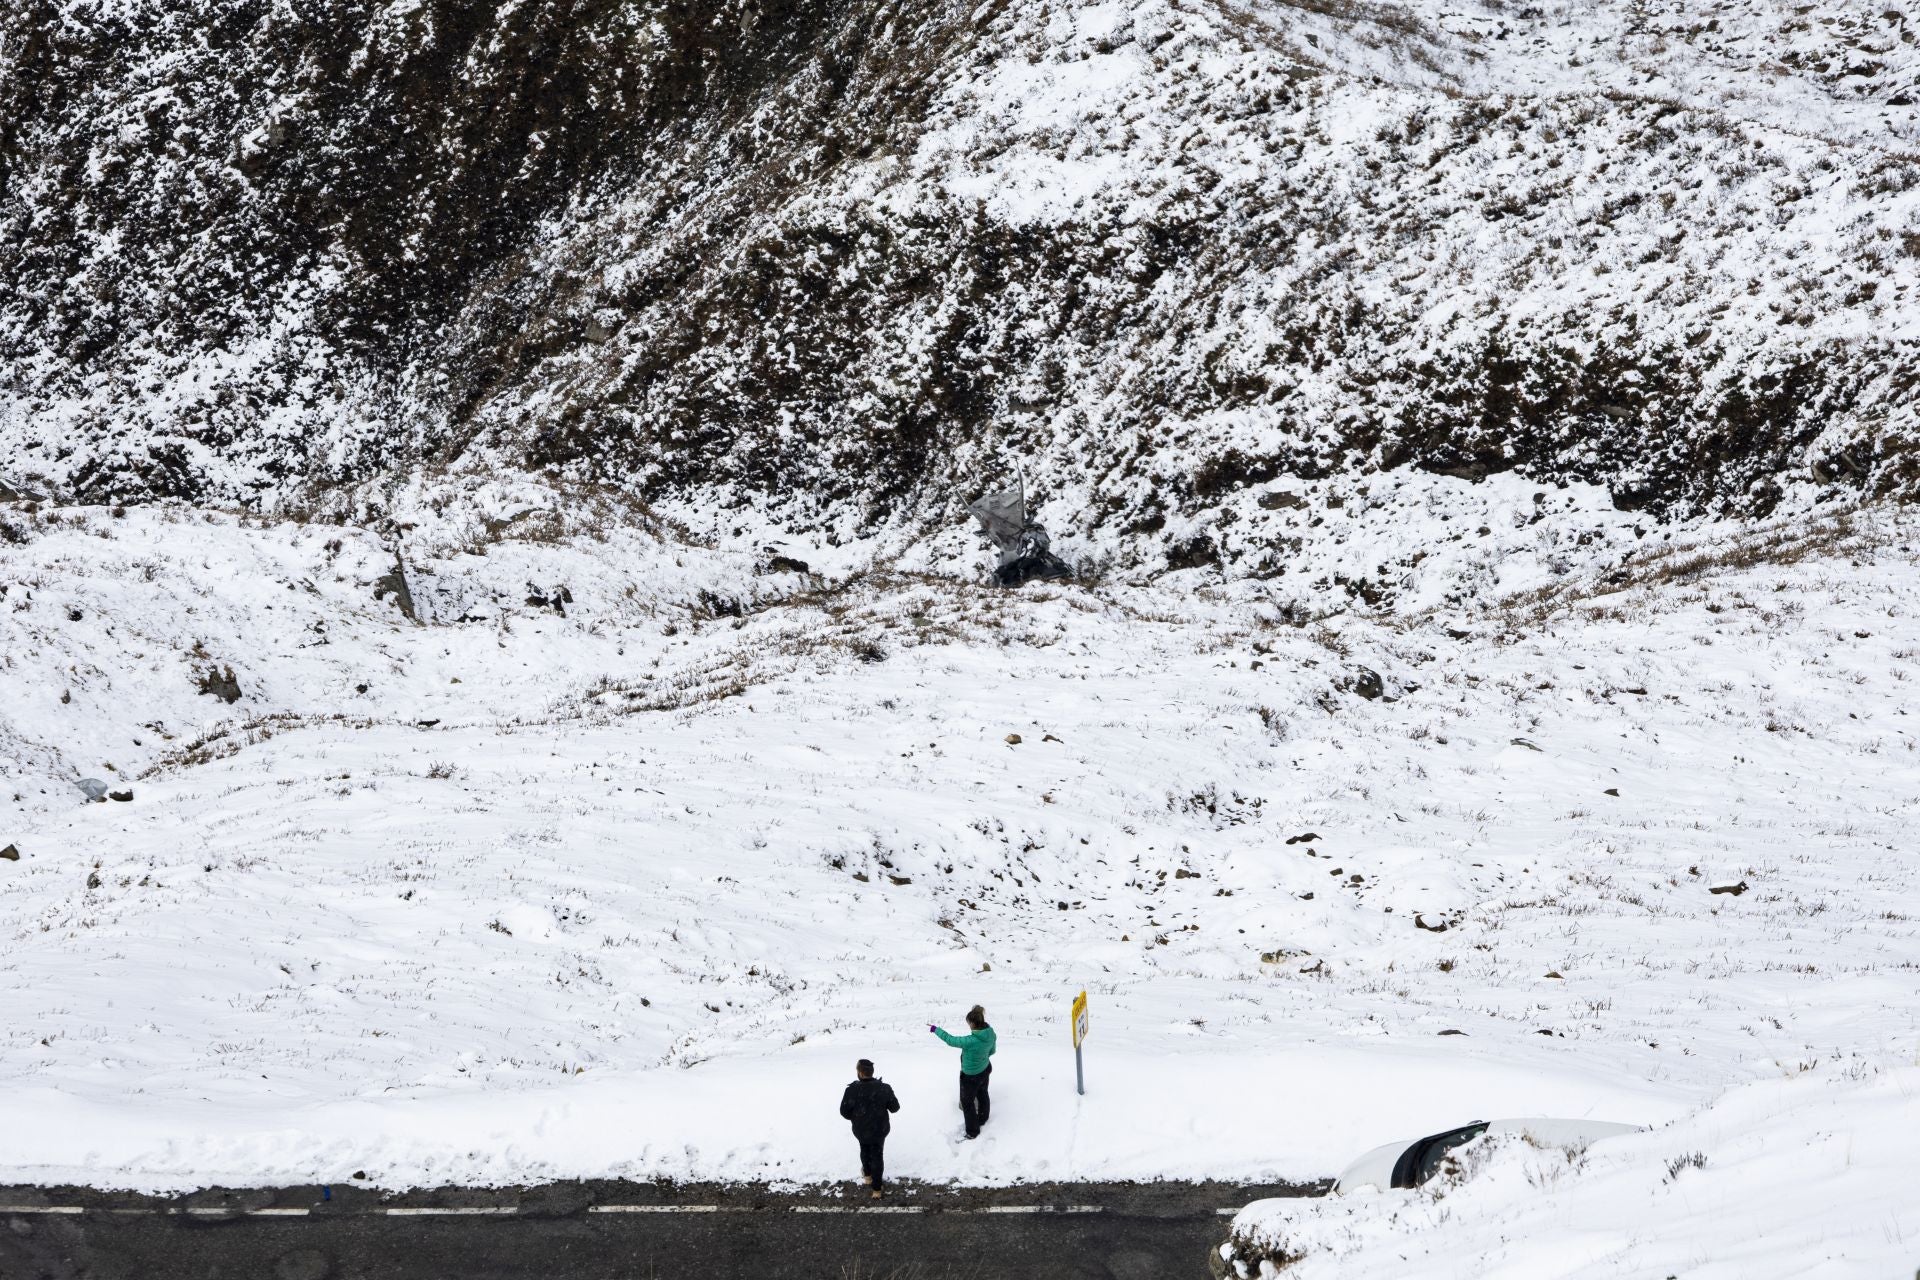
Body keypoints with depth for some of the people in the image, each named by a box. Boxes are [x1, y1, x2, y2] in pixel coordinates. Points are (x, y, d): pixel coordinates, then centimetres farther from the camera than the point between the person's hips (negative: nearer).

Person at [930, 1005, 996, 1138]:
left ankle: (972, 1131, 33)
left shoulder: (971, 1041, -40)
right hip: (985, 1070, 7)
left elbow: (951, 1040, -27)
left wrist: (936, 1030, -12)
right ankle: (982, 1119, 56)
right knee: (982, 1095, 32)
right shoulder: (991, 1035, -18)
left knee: (967, 1102, 17)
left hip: (971, 1077, -7)